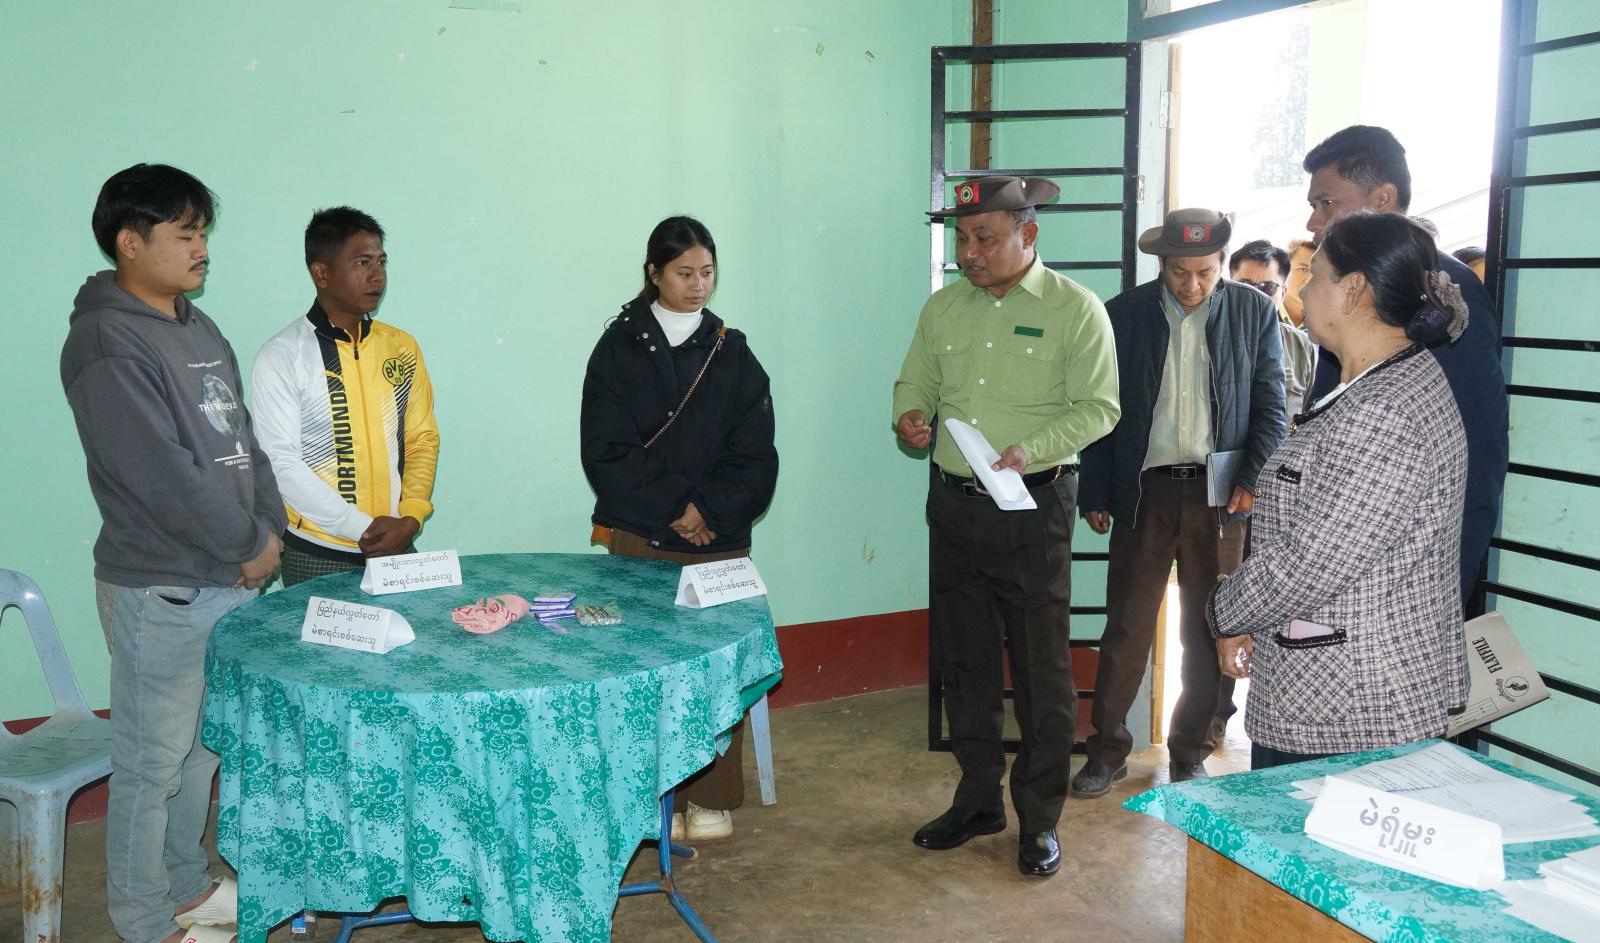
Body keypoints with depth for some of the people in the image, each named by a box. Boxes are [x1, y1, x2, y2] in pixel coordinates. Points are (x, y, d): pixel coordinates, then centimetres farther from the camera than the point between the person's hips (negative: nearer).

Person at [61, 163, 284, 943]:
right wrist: (249, 545, -12)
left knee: (201, 747, 20)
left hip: (229, 580, 9)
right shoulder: (107, 345, -16)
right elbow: (163, 477, -22)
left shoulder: (197, 328, 12)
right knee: (152, 761, 5)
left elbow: (242, 441, 13)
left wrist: (268, 530, 0)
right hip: (160, 592, -8)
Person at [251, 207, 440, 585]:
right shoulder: (280, 357, -7)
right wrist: (364, 528, -15)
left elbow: (423, 438, 8)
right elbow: (281, 463, -11)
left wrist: (410, 518, -7)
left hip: (398, 550, 4)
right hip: (317, 556, -4)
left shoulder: (402, 348, 7)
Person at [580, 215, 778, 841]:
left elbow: (755, 459, 5)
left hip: (718, 540, 1)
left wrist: (710, 510, -9)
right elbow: (605, 452, -3)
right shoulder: (621, 346, 4)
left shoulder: (732, 354, 9)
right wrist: (674, 504, -9)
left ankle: (711, 798, 15)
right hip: (637, 538, -1)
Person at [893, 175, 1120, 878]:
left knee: (1041, 668, 2)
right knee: (963, 659, 13)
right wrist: (908, 417, -7)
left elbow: (1099, 407, -9)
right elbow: (915, 381, 16)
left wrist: (1031, 450, -23)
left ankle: (1039, 819, 16)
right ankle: (978, 800, 29)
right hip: (953, 504, 5)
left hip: (1033, 509, -5)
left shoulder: (1074, 308, -5)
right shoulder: (943, 308, 10)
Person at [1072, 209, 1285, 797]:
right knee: (1127, 628, 3)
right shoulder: (1124, 314, 1)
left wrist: (1254, 479, -8)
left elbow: (1270, 404, 4)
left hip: (1218, 493, 1)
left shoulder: (1254, 312, 2)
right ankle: (1107, 750, 17)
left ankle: (1191, 753, 24)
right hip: (1144, 489, 0)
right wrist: (1096, 495, 1)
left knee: (1207, 632, 9)